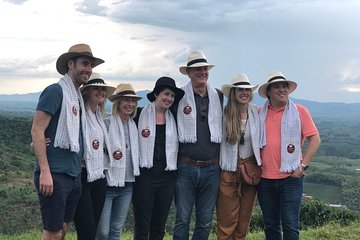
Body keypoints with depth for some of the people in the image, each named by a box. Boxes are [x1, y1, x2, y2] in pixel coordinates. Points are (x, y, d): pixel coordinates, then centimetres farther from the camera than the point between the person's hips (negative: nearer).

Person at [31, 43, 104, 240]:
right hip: (55, 174, -8)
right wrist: (45, 172, -20)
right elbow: (37, 131, -14)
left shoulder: (78, 97, 15)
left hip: (74, 175, 8)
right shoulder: (55, 91, -9)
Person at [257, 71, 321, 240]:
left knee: (290, 225, -2)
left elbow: (315, 139, -3)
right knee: (270, 225, 13)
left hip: (291, 177, -3)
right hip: (265, 178, 3)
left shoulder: (299, 111, -2)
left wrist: (303, 165, -9)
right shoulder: (260, 113, 6)